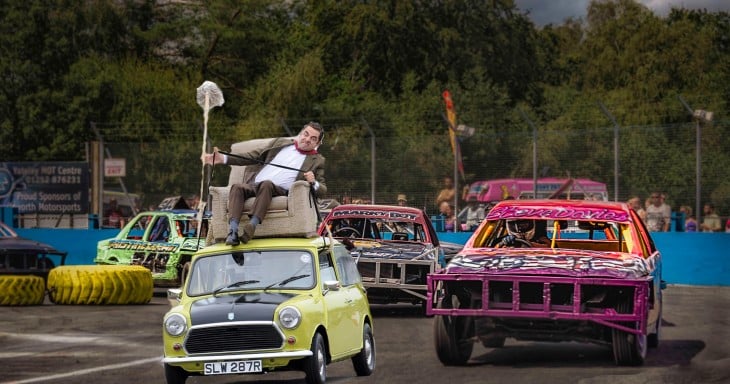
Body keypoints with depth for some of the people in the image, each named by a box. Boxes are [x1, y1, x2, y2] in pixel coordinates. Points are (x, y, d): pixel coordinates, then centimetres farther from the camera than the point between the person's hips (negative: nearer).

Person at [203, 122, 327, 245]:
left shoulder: (317, 160, 20)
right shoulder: (281, 143, 27)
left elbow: (322, 190, 14)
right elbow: (254, 156, 25)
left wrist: (313, 182, -12)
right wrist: (223, 158, 13)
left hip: (280, 190, -3)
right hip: (253, 185, 3)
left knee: (266, 184, -37)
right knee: (237, 187, -30)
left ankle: (252, 225, -50)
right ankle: (232, 230, -45)